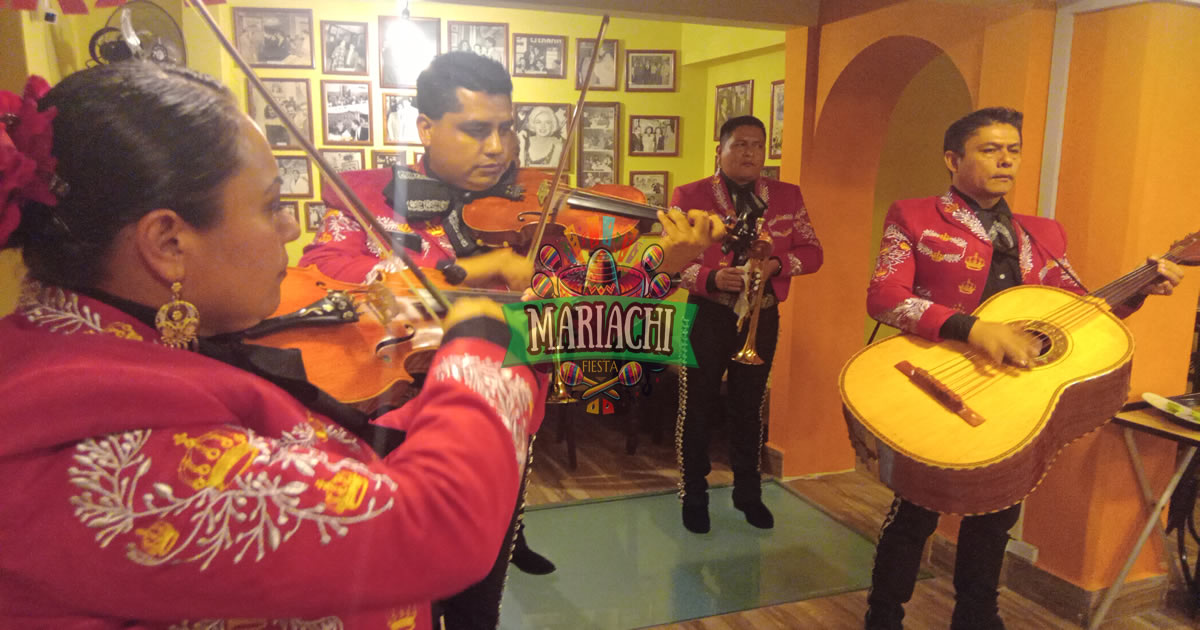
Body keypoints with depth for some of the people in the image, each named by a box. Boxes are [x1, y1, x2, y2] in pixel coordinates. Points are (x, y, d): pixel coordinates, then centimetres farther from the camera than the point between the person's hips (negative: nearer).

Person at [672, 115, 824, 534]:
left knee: (750, 406, 14)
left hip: (762, 316, 3)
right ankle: (694, 496, 21)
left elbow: (812, 252, 6)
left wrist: (776, 264, -14)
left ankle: (748, 492, 30)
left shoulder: (787, 196, 7)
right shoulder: (689, 196, -3)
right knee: (697, 406, 4)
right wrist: (711, 278, -24)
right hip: (706, 315, -2)